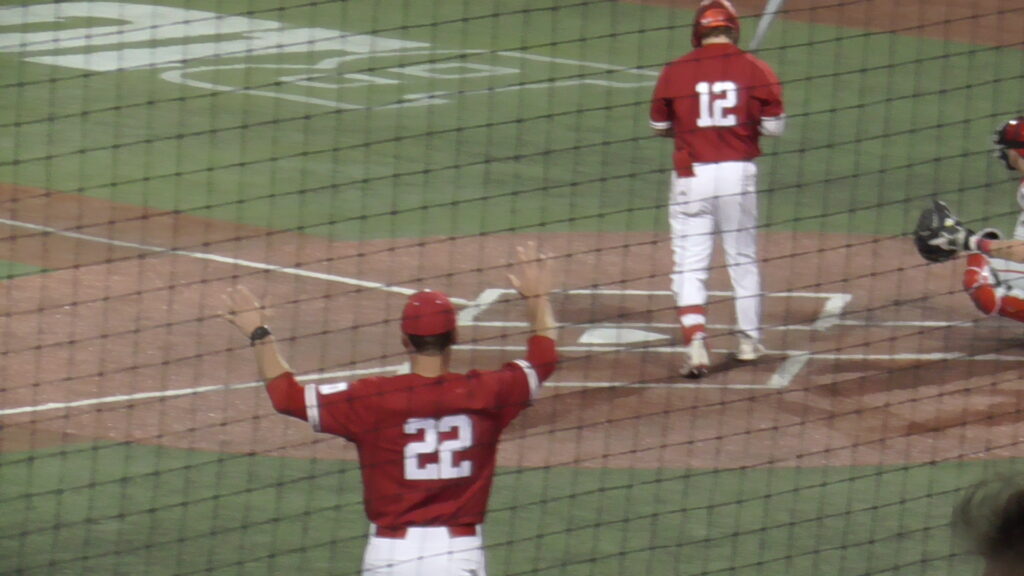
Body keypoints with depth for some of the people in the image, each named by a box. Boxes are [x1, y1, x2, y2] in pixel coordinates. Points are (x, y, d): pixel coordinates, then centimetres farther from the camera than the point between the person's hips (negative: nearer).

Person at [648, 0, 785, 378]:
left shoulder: (674, 73, -3)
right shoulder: (755, 70, -4)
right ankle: (749, 341, 26)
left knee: (689, 265, 1)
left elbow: (659, 126, 7)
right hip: (739, 173, 1)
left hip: (691, 176, -1)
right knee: (743, 259, 17)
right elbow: (774, 126, -2)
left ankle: (695, 343, -16)